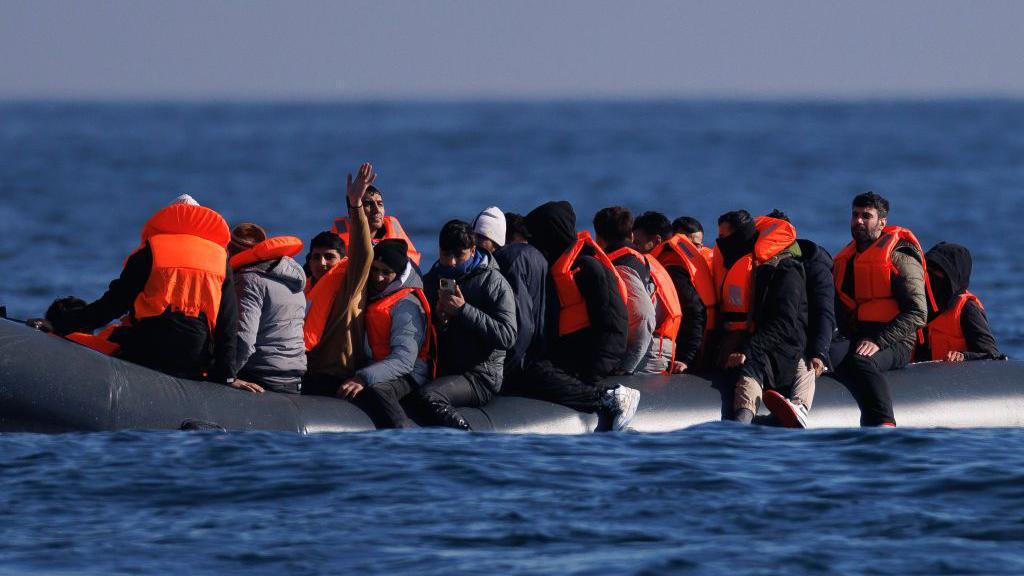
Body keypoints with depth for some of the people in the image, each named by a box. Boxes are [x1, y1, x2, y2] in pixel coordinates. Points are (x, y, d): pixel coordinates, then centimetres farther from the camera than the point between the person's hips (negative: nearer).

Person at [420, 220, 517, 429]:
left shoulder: (492, 281, -1)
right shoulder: (431, 281, 16)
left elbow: (507, 336, -12)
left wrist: (463, 310, -16)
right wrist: (439, 323, -6)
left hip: (481, 375, -6)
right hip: (441, 371, 6)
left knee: (429, 395, -32)